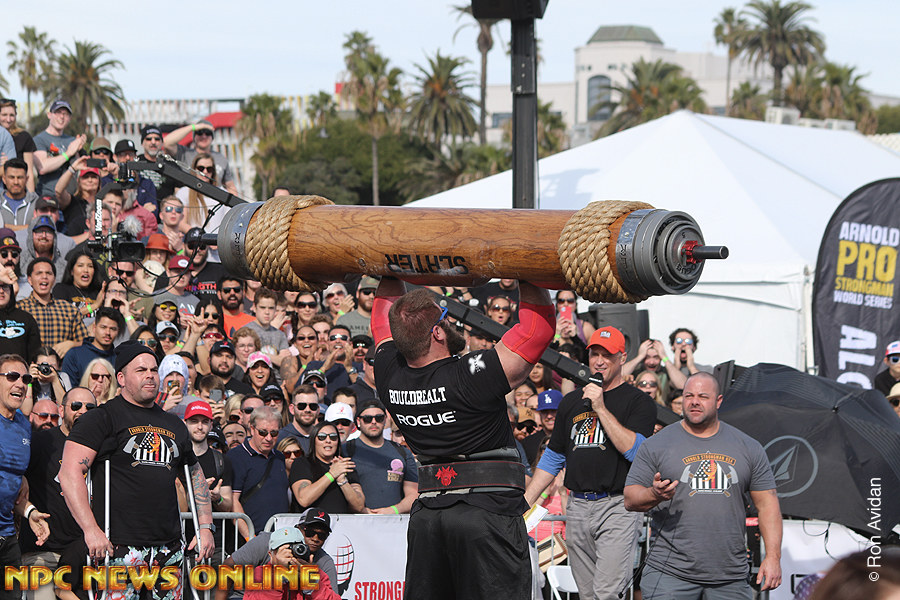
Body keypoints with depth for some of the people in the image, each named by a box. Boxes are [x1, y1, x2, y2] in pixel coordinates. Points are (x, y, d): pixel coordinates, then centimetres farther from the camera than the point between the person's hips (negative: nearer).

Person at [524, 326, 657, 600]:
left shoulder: (638, 401, 1)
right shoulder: (571, 401, 19)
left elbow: (635, 451, -15)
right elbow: (552, 458, 23)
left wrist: (601, 409, -14)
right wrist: (524, 503, 15)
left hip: (617, 506, -6)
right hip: (577, 507, 6)